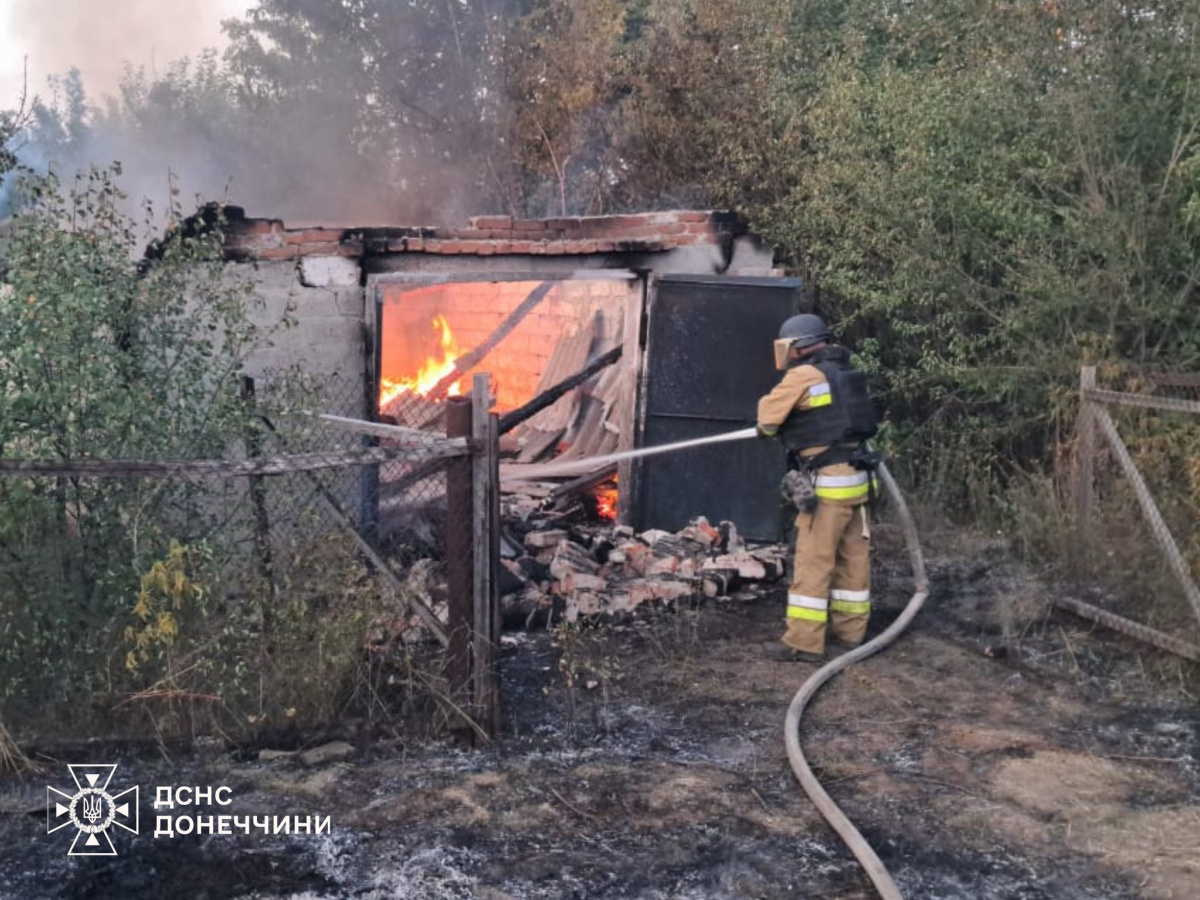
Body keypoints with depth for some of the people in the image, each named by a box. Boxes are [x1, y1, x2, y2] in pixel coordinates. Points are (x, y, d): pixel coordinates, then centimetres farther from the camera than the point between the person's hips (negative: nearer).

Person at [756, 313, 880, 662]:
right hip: (856, 478, 9)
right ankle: (850, 629, 28)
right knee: (853, 556, 16)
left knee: (813, 561, -5)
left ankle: (804, 641, -3)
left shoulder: (803, 376, -10)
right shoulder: (844, 373, 14)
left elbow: (768, 417, -4)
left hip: (827, 481, -8)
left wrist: (769, 428, 18)